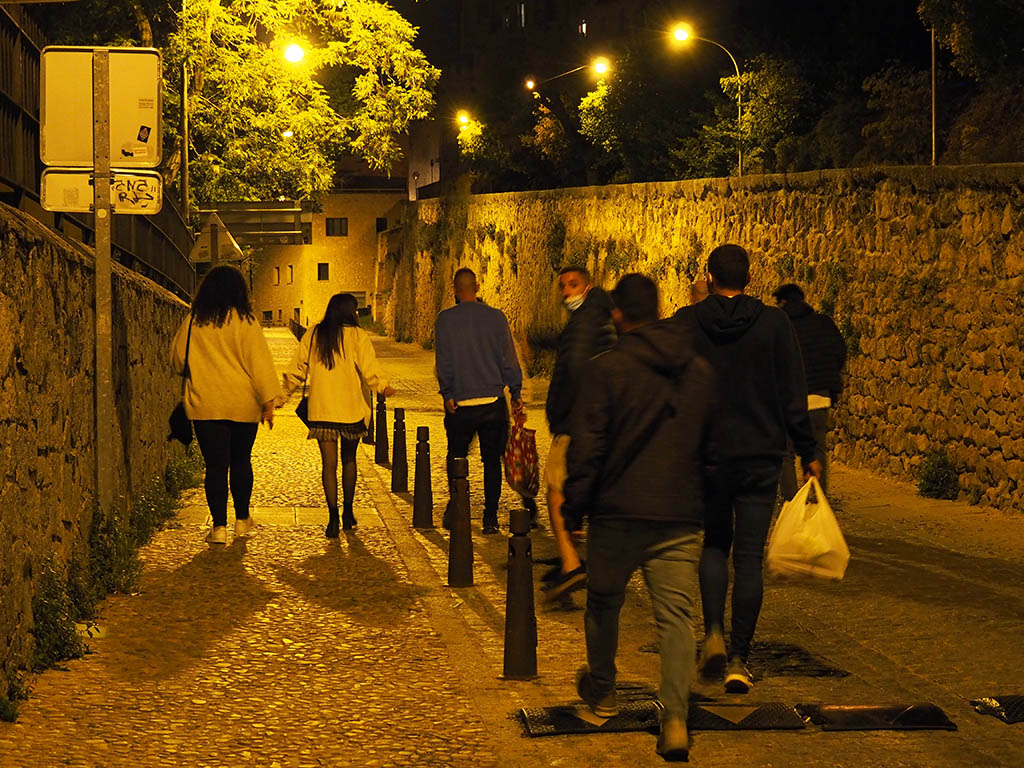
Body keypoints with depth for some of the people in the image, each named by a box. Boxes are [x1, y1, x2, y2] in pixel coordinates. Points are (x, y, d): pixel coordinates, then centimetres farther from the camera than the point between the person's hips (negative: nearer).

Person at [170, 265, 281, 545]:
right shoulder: (244, 322, -6)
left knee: (216, 465, 1)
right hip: (243, 405, -1)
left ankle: (219, 527, -2)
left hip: (205, 405, 1)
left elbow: (177, 359, 14)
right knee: (241, 461, 15)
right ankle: (242, 519, 25)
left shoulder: (192, 323, 1)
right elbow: (259, 361, -7)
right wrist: (268, 401, -3)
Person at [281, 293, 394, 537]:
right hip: (351, 408, -1)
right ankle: (347, 512, 23)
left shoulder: (312, 335, 4)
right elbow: (370, 369, -10)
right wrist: (383, 387, 6)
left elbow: (297, 369, 8)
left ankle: (333, 517, -9)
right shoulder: (358, 336, -4)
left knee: (329, 462, 0)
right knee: (349, 460, 17)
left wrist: (283, 393, 19)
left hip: (321, 410, 1)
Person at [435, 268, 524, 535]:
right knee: (492, 460, 7)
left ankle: (456, 503, -3)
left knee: (456, 456, 15)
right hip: (493, 402, 1)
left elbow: (443, 361, -4)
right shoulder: (496, 317, -1)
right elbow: (509, 359, 1)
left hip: (460, 404, -1)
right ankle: (490, 517, 7)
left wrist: (447, 394, 1)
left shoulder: (445, 319, -4)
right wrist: (516, 393, 8)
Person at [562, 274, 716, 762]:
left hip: (618, 513, -2)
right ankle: (675, 717, -12)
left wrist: (573, 507, -1)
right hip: (680, 519, 3)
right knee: (676, 615, 1)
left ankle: (601, 689, 37)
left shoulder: (606, 369, -8)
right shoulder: (701, 372, 7)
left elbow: (586, 447, -10)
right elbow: (713, 445, 14)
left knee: (604, 601, 19)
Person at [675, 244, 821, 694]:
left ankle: (714, 633, 0)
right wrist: (807, 454, 5)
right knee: (749, 557, 4)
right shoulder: (774, 323, -2)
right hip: (760, 456, 0)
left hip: (704, 456, 0)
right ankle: (738, 660, 2)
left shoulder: (685, 324, -2)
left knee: (713, 545, 19)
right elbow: (793, 396, -2)